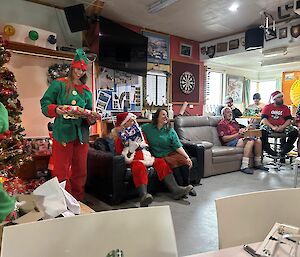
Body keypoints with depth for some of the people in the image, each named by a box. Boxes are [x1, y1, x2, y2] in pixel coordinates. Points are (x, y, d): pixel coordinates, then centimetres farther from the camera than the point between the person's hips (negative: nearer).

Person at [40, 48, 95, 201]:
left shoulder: (86, 91, 14)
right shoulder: (58, 84, 2)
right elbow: (45, 104, -3)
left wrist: (91, 119, -6)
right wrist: (56, 109, -23)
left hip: (81, 134, 4)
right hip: (62, 133, -4)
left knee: (80, 171, 12)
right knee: (61, 171, 1)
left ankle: (78, 200, 29)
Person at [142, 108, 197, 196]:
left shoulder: (170, 130, 6)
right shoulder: (147, 128, 7)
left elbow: (178, 146, -2)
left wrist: (187, 157, -15)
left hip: (171, 153, 2)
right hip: (159, 156, -2)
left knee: (185, 161, -28)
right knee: (174, 164, -31)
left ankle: (187, 186, -9)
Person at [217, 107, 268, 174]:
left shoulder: (234, 122, 25)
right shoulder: (221, 124, -1)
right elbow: (224, 139, -12)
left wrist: (243, 129, 5)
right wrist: (238, 134, -19)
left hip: (239, 139, 8)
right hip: (230, 142, -8)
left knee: (258, 140, -11)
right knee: (250, 141, -30)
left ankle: (258, 163, -2)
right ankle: (244, 166, -35)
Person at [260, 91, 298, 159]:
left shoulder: (285, 108, 11)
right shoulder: (267, 107, 4)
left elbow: (289, 119, 3)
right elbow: (264, 119, -8)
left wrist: (283, 127, -18)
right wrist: (272, 127, -23)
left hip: (282, 127, 3)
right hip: (269, 126, -3)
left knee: (294, 132, -22)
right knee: (262, 132, -34)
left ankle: (283, 152, -15)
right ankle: (270, 152, -23)